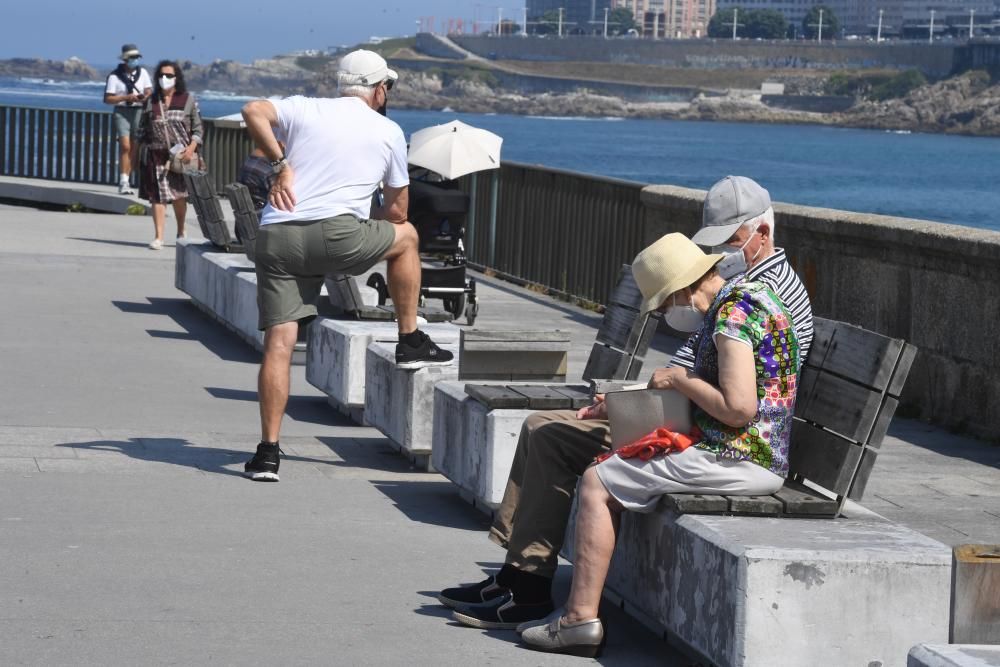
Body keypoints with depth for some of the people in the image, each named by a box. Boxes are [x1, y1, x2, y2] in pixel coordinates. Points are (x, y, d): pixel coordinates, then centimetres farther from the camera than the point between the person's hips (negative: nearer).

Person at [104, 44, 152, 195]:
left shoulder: (143, 73, 9)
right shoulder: (115, 76, -3)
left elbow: (149, 91, 12)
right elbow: (107, 99, -4)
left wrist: (145, 97, -12)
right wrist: (126, 97, -16)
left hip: (139, 111, 4)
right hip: (122, 111, -4)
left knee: (134, 148, 5)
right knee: (125, 146, -16)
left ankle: (125, 182, 15)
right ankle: (124, 182, -14)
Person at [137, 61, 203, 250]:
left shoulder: (188, 100, 3)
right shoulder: (151, 101, 10)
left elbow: (197, 128, 2)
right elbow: (144, 129, 15)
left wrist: (192, 147, -12)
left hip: (180, 156, -1)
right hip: (157, 155, 1)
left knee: (179, 195, 7)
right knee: (157, 196, -5)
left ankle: (181, 231, 28)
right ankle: (158, 237, -5)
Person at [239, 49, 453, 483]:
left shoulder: (304, 109, 19)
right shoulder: (389, 131, 17)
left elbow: (254, 111, -1)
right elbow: (396, 211, 22)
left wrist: (280, 164, 3)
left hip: (276, 236, 2)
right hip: (337, 234, -2)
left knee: (279, 343, 1)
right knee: (405, 235, 26)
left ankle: (268, 453, -5)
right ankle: (411, 344, 31)